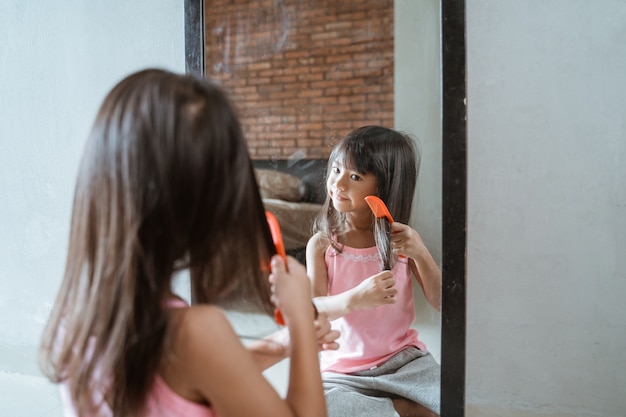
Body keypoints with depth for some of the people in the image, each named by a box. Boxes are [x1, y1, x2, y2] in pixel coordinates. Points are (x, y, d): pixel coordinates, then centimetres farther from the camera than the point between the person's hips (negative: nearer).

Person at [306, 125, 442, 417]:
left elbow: (441, 303, -6)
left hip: (404, 359, 0)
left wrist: (421, 254, -23)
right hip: (344, 370, 1)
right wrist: (354, 299, -37)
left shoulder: (402, 240, -4)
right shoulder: (322, 244, -8)